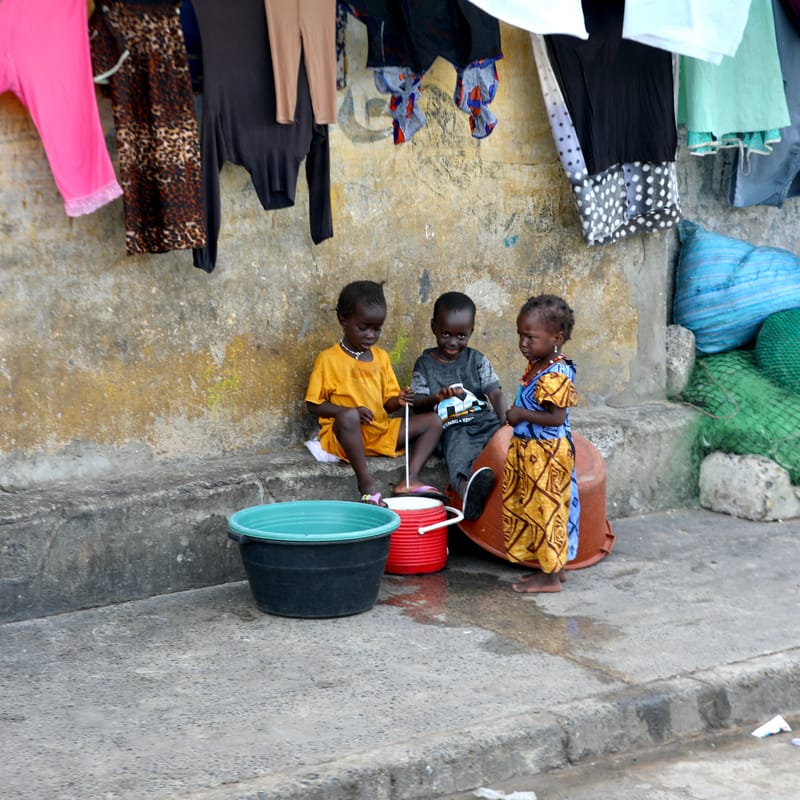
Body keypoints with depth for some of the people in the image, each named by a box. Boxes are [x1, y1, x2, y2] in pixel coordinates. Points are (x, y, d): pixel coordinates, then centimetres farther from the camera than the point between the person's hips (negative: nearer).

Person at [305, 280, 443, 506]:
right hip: (345, 436, -6)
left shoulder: (381, 357, 13)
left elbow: (387, 402, 14)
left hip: (381, 433, 6)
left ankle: (410, 479, -21)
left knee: (433, 421, -5)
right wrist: (350, 411, -19)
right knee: (349, 417, -40)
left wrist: (398, 401, -10)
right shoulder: (328, 359, -4)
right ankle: (366, 483, -35)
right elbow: (313, 404, -5)